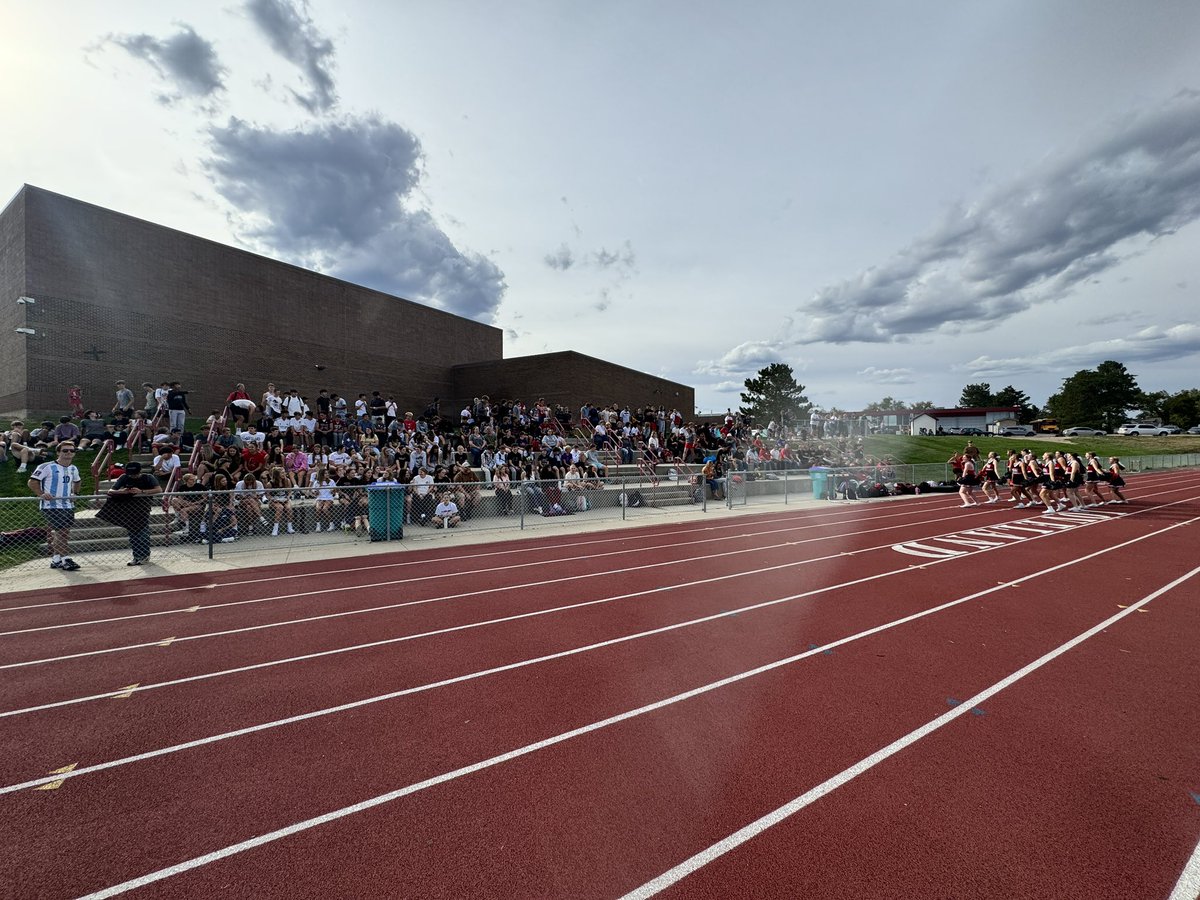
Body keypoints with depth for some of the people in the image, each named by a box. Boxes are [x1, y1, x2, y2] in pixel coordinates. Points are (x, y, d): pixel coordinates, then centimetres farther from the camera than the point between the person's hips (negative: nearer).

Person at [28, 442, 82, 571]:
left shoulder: (74, 469, 13)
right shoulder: (47, 467, -7)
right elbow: (32, 482, -7)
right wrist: (42, 494, -19)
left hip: (68, 505, 7)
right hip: (51, 505, -7)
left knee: (64, 533, 9)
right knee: (61, 532, -12)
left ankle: (56, 560, 19)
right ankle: (66, 559, -10)